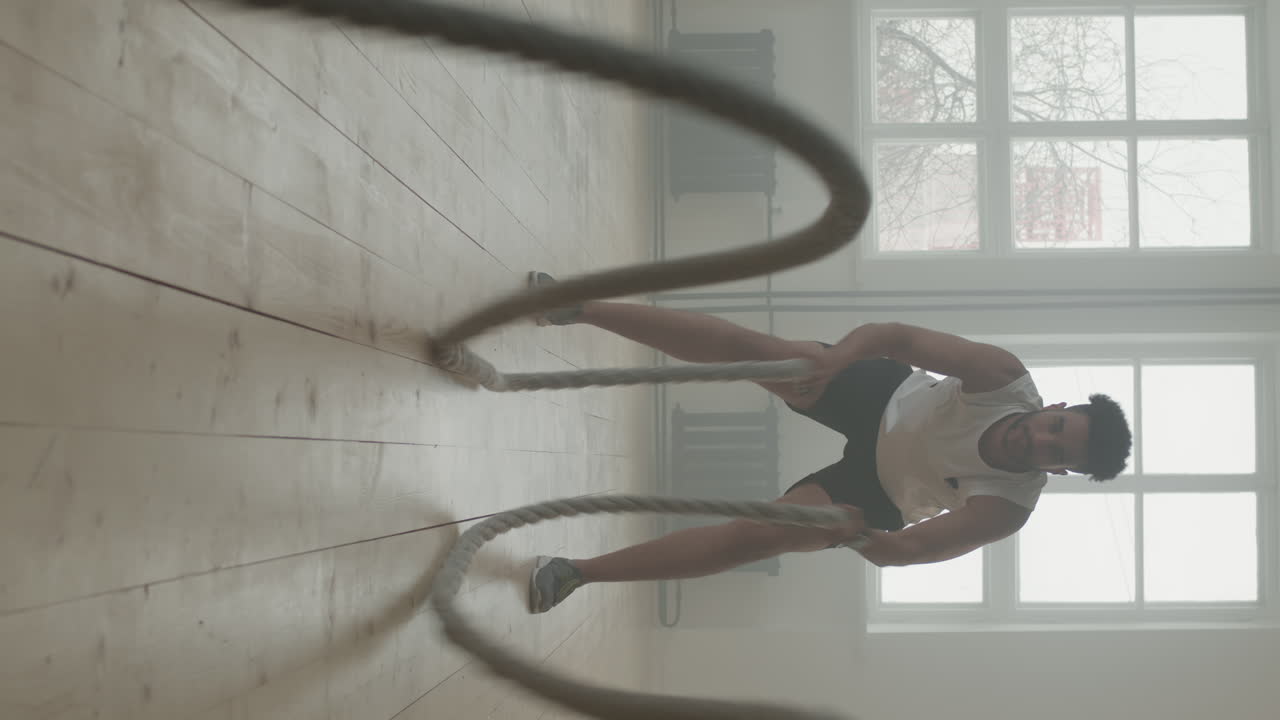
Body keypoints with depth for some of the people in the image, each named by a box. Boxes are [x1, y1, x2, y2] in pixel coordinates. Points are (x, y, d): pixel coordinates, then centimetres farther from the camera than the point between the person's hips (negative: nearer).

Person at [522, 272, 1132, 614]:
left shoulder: (1006, 509, -28)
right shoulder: (1005, 379, -26)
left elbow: (904, 549, -29)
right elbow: (899, 336, -26)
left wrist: (848, 531, -48)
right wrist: (834, 357, -44)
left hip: (876, 493, -1)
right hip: (883, 396, 1)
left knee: (758, 537, -20)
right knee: (743, 346, -17)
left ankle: (579, 572, -10)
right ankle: (579, 308, -4)